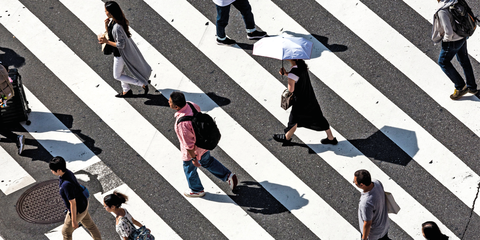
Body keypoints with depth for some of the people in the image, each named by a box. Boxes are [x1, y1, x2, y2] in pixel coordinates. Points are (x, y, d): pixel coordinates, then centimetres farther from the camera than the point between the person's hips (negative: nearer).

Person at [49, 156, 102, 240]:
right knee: (89, 224, 29)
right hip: (83, 203, 8)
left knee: (66, 231, 17)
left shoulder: (66, 184, -40)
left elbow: (73, 203, -31)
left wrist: (74, 221, -19)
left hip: (77, 210, -8)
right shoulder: (67, 172, -13)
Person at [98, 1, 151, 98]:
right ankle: (126, 91, 45)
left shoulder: (117, 27, -36)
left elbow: (120, 45, -30)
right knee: (119, 72, 26)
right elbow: (110, 33, 8)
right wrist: (106, 25, -11)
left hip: (120, 54, -9)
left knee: (117, 76, 11)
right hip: (118, 52, 9)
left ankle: (143, 84, 13)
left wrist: (106, 41, -25)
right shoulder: (112, 21, -7)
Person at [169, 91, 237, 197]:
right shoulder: (190, 104, -19)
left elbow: (188, 144, -32)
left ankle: (196, 190, 49)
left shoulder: (182, 123, -42)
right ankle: (228, 176, 42)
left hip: (193, 149, -7)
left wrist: (193, 158, -16)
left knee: (189, 169, 23)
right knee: (207, 161, 34)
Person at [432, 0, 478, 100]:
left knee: (443, 62, 14)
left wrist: (446, 39, -11)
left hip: (452, 41, -8)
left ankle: (460, 87, 19)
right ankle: (472, 87, 38)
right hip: (462, 36, 8)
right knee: (464, 60, 23)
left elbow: (448, 32, -33)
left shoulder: (442, 11, -33)